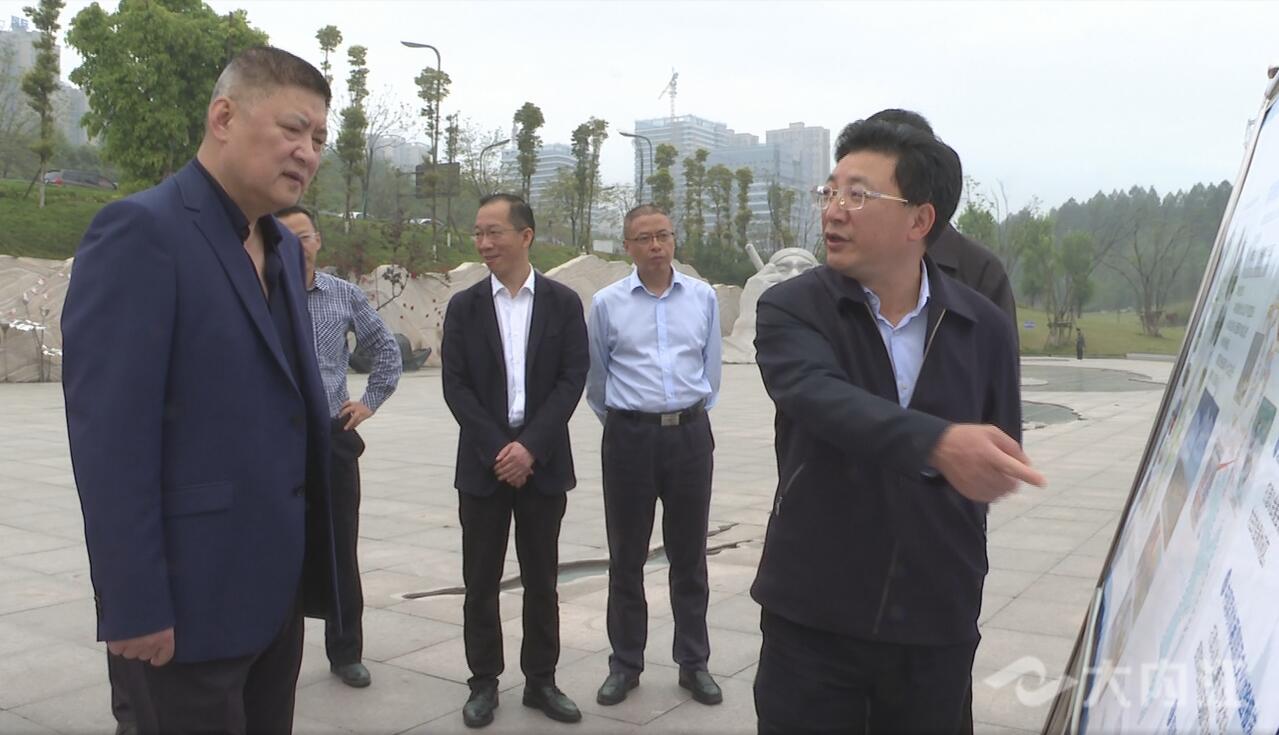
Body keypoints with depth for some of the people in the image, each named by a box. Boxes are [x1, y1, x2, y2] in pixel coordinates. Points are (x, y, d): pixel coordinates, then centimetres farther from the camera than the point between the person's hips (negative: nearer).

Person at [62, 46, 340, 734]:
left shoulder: (283, 247, 12)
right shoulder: (140, 230, -14)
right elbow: (109, 434, -19)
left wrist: (309, 562, 13)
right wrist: (134, 605, -20)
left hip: (276, 586, 8)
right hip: (190, 595, -8)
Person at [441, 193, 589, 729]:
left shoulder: (563, 302, 1)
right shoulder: (464, 306, 3)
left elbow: (573, 378, -5)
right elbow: (456, 386, -2)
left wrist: (530, 446, -13)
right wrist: (496, 450, -12)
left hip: (542, 460, 0)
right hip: (482, 462, 1)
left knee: (541, 579, 8)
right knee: (480, 581, 6)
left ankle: (540, 680, 21)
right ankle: (484, 682, 20)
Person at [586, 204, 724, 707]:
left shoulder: (703, 297, 3)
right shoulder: (607, 303, 0)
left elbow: (711, 367, 13)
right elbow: (596, 377, 11)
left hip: (690, 434, 1)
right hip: (629, 436, -1)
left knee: (689, 554, 10)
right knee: (626, 557, 8)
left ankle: (694, 662, 23)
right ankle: (625, 664, 23)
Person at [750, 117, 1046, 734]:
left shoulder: (985, 328, 1)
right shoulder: (790, 310, -6)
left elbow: (1000, 452, 11)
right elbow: (824, 399, -26)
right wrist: (936, 444, -41)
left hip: (939, 626, 2)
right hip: (811, 620, -2)